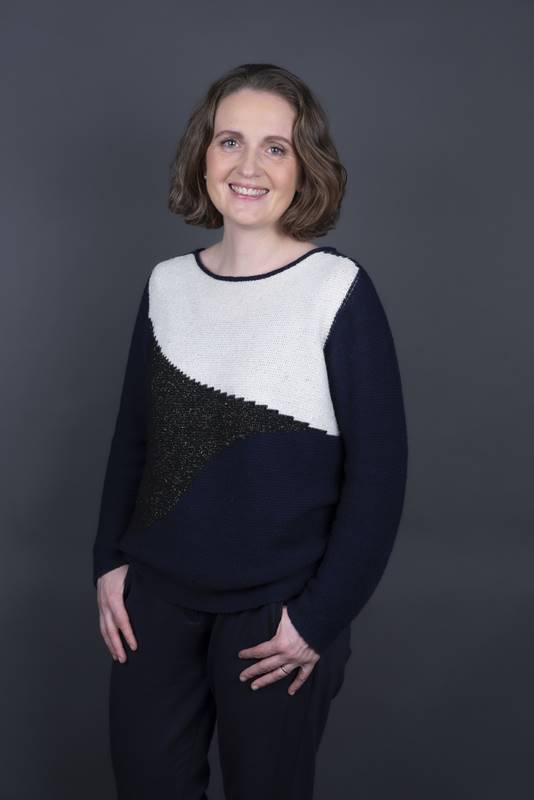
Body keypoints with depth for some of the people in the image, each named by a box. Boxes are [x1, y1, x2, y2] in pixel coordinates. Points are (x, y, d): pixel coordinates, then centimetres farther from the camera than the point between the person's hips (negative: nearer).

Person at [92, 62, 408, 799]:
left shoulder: (339, 290, -12)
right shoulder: (167, 283, 1)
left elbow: (378, 471, -11)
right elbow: (132, 437, 11)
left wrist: (319, 619, -11)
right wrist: (111, 560, 5)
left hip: (275, 609, -4)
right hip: (155, 593, 4)